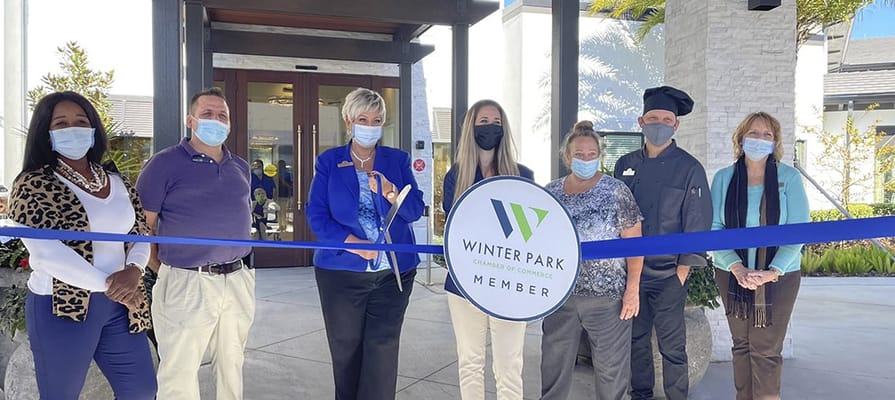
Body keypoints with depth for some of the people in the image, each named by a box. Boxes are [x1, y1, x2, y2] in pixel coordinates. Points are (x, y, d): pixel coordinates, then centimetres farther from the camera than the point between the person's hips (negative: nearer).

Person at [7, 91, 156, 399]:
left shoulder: (118, 182, 9)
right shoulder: (33, 185, -8)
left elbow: (141, 233, 9)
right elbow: (47, 253, -19)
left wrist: (132, 271, -12)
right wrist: (108, 284, -20)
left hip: (119, 305, 5)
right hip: (62, 306, -5)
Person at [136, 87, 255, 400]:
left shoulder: (241, 167, 12)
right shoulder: (165, 163, -6)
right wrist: (161, 263, -5)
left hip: (238, 280, 5)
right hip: (186, 282, -5)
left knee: (232, 365, 18)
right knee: (179, 373, 6)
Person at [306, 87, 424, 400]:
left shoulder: (398, 160, 7)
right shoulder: (329, 161, 4)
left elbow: (416, 210, 0)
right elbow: (316, 215, -3)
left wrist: (390, 192, -20)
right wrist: (351, 242, -17)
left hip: (393, 271, 0)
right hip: (342, 271, 0)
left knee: (382, 350, -3)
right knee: (345, 351, 11)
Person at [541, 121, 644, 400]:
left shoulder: (616, 191, -5)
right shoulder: (550, 192, 5)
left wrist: (632, 289, -9)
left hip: (607, 295, -3)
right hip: (560, 294, 3)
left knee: (611, 367, 7)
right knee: (554, 365, 13)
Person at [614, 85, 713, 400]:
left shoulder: (689, 168, -5)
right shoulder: (626, 165, 5)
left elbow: (697, 224, -5)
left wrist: (682, 272, -9)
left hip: (668, 274, -3)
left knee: (672, 346, 4)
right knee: (636, 339, 15)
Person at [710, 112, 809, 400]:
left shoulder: (789, 177, -2)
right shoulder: (723, 178, 2)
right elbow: (713, 227, -3)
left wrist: (773, 271, -16)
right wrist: (736, 267, -16)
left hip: (779, 276, -1)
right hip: (733, 275, 2)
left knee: (766, 350, -1)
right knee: (741, 344, 11)